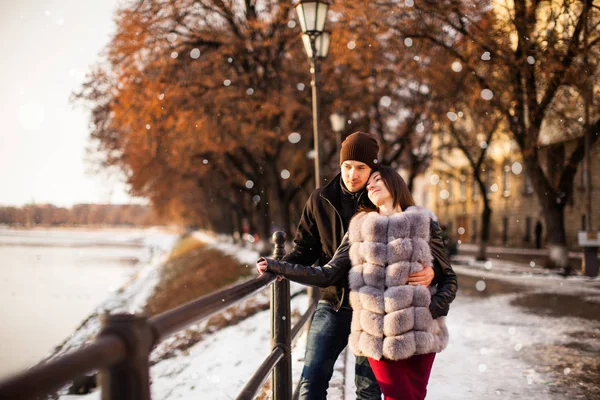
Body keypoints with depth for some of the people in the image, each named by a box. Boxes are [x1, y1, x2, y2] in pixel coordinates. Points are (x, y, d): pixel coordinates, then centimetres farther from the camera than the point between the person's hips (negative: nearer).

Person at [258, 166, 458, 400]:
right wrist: (276, 267, -3)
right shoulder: (360, 228, 8)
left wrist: (434, 310, -10)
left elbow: (448, 277, 8)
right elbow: (327, 275, 3)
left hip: (419, 333, 0)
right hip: (380, 336, 0)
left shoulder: (424, 224, 5)